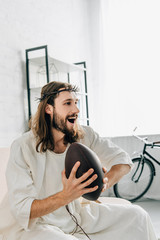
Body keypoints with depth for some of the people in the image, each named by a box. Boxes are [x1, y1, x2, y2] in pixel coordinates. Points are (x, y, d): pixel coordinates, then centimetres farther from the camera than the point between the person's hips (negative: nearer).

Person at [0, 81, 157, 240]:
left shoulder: (85, 135, -6)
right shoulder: (22, 148, -21)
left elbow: (123, 160, -1)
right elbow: (21, 210, -23)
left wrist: (105, 182, -25)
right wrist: (66, 195, -41)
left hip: (75, 214, 5)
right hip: (31, 225, -5)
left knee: (136, 215, -2)